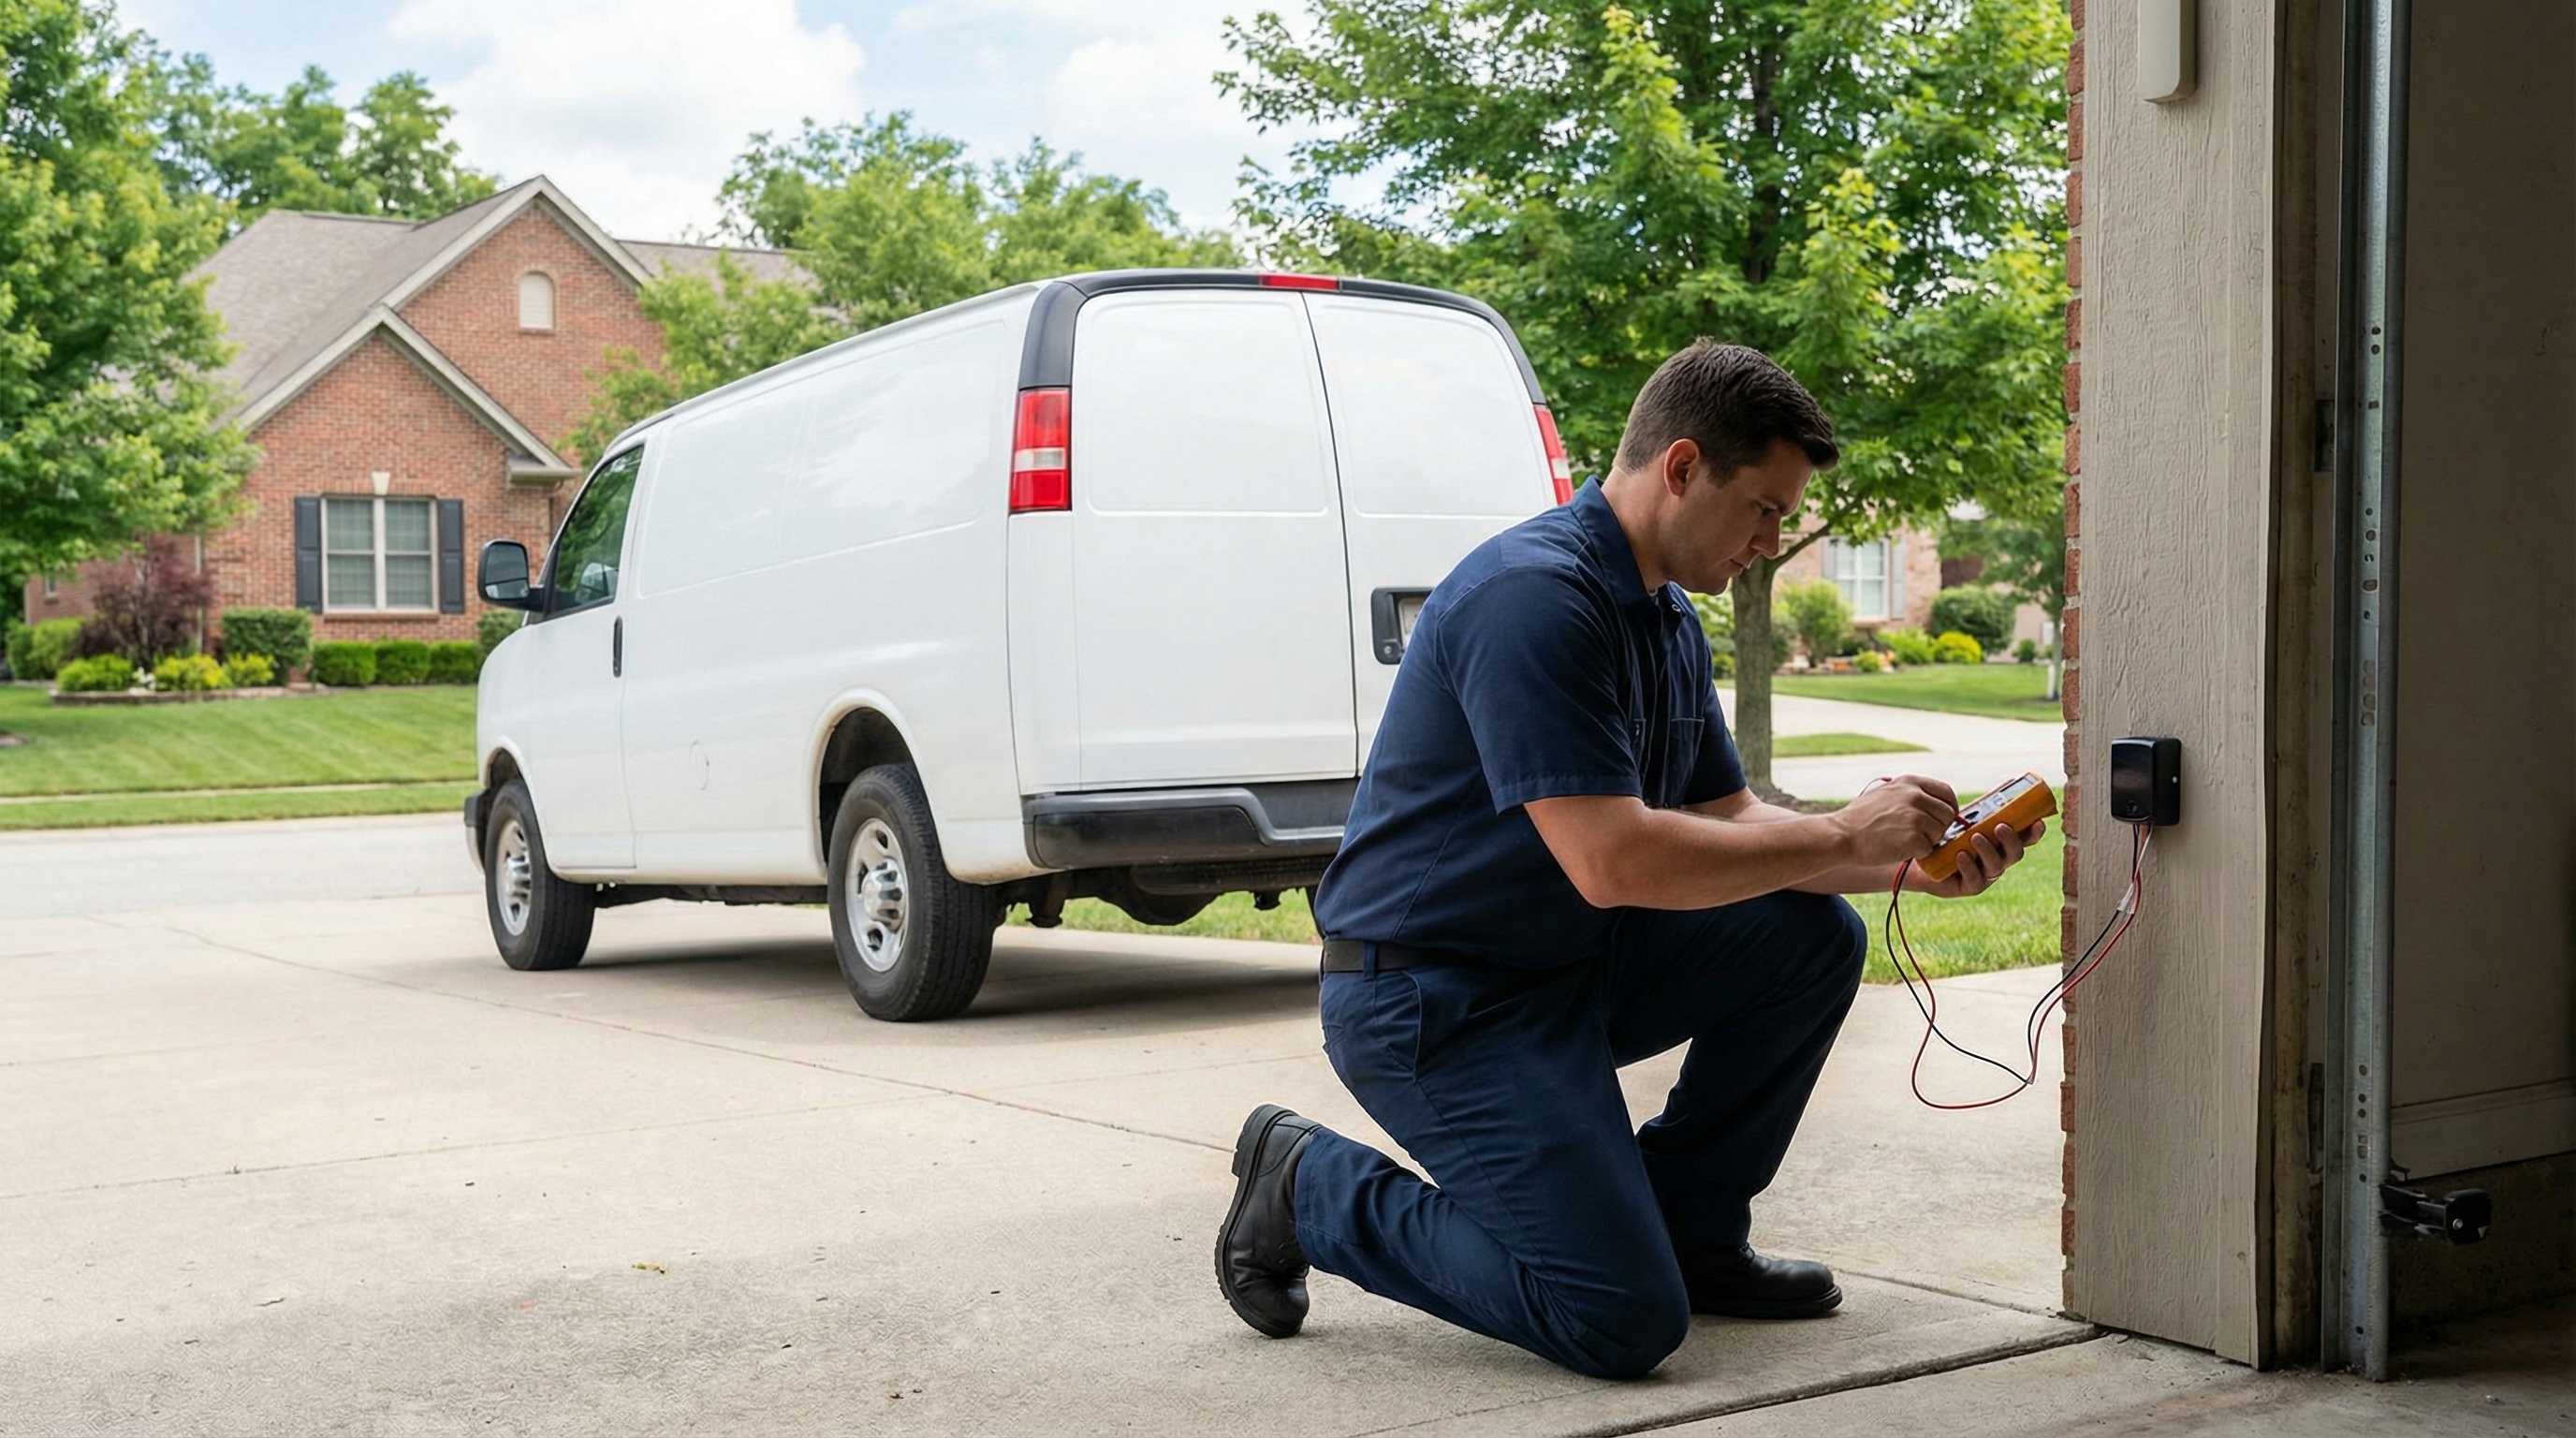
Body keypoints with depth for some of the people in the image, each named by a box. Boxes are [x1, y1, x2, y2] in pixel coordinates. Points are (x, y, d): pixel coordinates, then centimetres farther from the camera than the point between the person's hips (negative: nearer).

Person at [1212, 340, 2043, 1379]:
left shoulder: (1670, 619, 9)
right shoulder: (1534, 595, -23)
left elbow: (1728, 819, 14)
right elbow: (1612, 860, -29)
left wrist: (1914, 865, -1)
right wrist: (1841, 837, -19)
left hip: (1572, 962, 10)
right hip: (1429, 998, -10)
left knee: (1813, 938, 0)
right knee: (1625, 1322, -15)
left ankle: (1688, 1227, 13)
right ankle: (1314, 1188, 3)